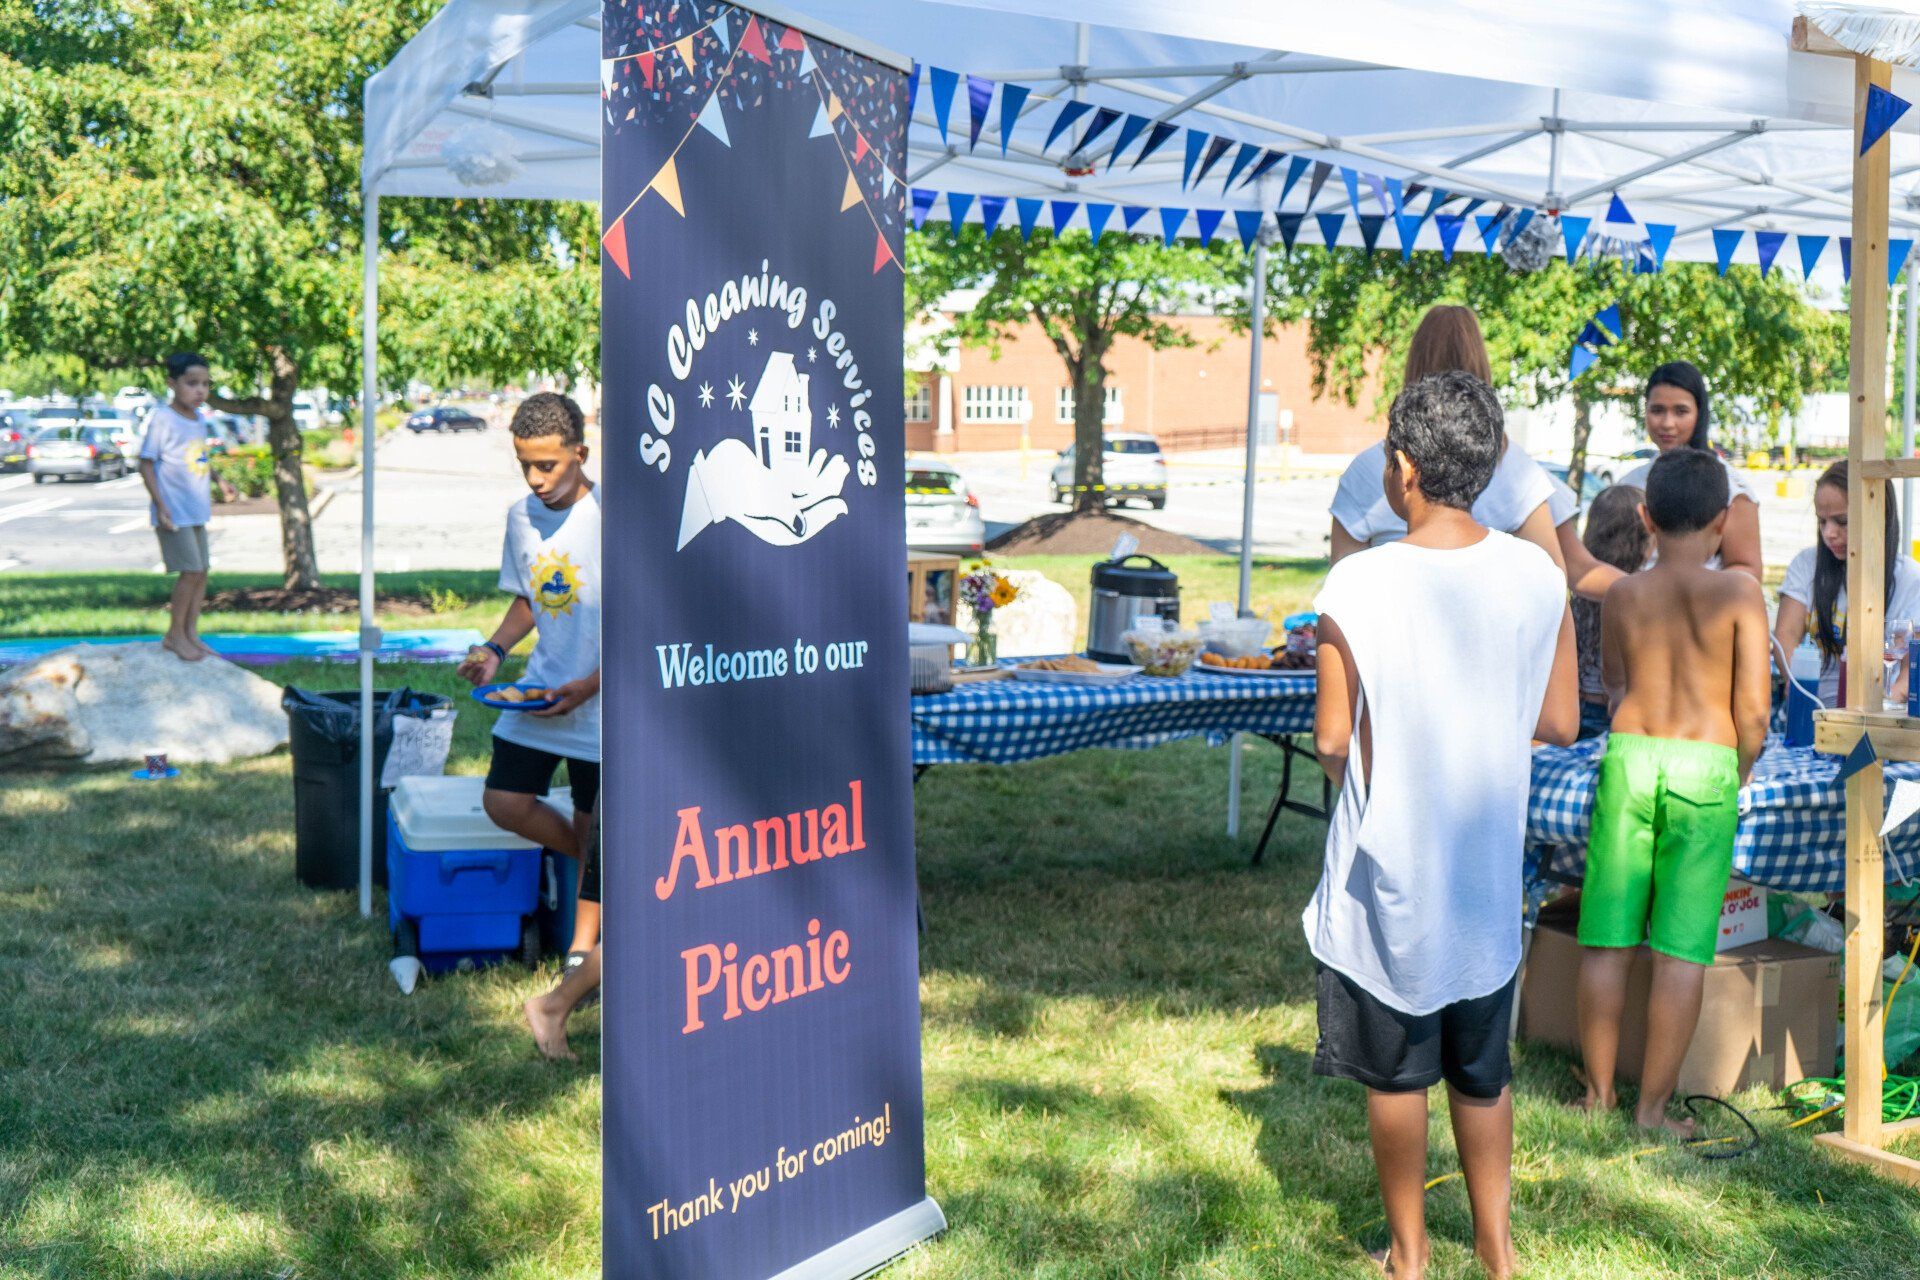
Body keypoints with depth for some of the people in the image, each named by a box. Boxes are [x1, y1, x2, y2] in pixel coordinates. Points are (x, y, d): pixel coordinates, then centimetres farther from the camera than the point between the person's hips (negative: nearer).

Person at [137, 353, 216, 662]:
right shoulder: (161, 418, -13)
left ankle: (191, 633, 20)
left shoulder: (199, 419, 10)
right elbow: (146, 463, -13)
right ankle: (174, 634, 3)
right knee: (191, 570, -9)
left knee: (201, 571, 10)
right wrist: (160, 504, -17)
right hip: (174, 513, -8)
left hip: (197, 512, 8)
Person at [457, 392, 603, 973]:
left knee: (593, 831, 4)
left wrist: (591, 685, -20)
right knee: (504, 802, -2)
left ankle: (581, 952, 20)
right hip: (538, 691, 6)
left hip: (602, 704, -6)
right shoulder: (521, 516, 4)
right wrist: (494, 649, -2)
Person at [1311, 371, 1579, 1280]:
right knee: (1483, 1072, 20)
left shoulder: (1356, 587, -19)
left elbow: (1332, 741, -13)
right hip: (1489, 870, 3)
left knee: (1396, 1074, 14)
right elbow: (1561, 724, -1)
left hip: (1387, 872, -3)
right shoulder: (1537, 576, -8)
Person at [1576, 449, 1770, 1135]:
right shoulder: (1738, 592, -4)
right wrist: (1741, 773, 12)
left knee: (1608, 942, 9)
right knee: (1682, 949, 3)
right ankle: (1652, 1109, 6)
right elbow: (1753, 708, -5)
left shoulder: (1621, 596, 4)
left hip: (1629, 760, 2)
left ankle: (1598, 1095, 17)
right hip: (1707, 769, -2)